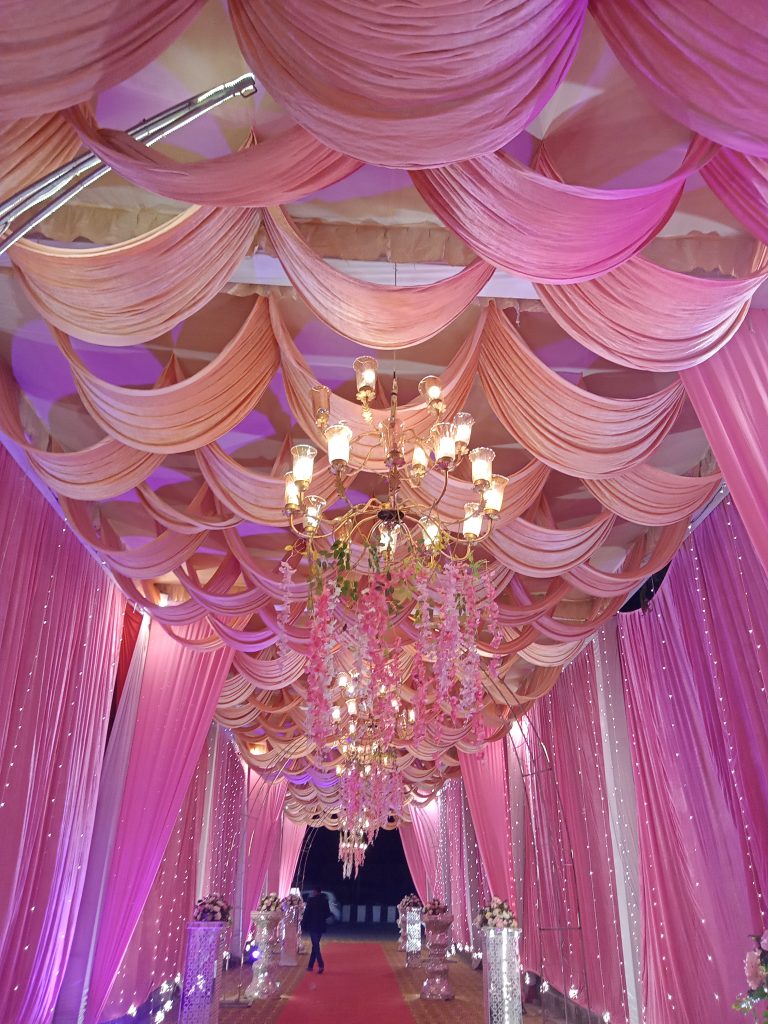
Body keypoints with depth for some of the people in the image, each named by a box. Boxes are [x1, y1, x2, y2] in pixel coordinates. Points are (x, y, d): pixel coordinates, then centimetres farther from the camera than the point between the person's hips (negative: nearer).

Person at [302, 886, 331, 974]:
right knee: (315, 945, 16)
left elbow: (306, 913, -11)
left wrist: (303, 925, -5)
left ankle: (321, 965, -20)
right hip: (321, 926, 6)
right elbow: (328, 914, 11)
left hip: (312, 926, -6)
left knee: (315, 945, -6)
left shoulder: (311, 900, -11)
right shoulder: (325, 900, 6)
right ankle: (310, 965, 21)